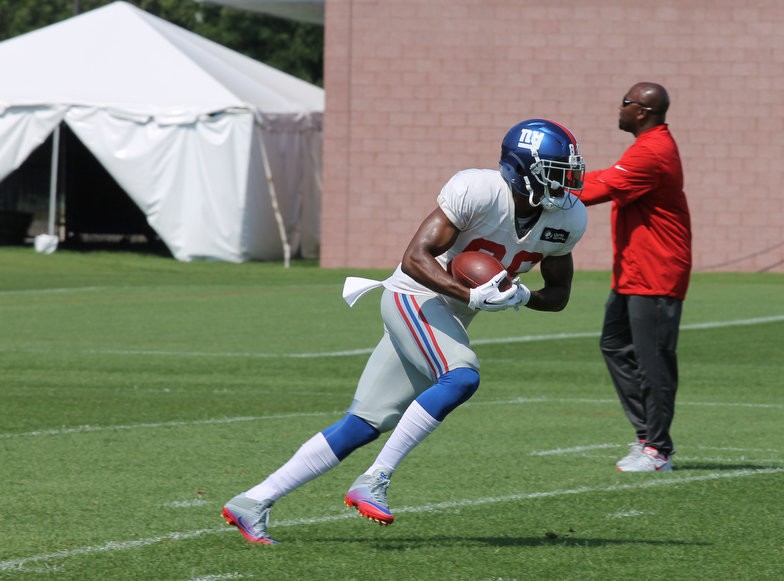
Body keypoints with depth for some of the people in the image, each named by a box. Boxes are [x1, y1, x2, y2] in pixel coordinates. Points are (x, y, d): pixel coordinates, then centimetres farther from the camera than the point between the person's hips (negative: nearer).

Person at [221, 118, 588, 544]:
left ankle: (253, 503, 7)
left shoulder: (566, 218, -2)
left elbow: (559, 295, 8)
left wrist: (521, 297, -14)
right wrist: (471, 296, -34)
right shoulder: (477, 191, -23)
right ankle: (373, 481, -24)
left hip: (447, 320, 7)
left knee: (364, 425, 2)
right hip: (415, 299, -7)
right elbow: (415, 258, -23)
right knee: (461, 377, -32)